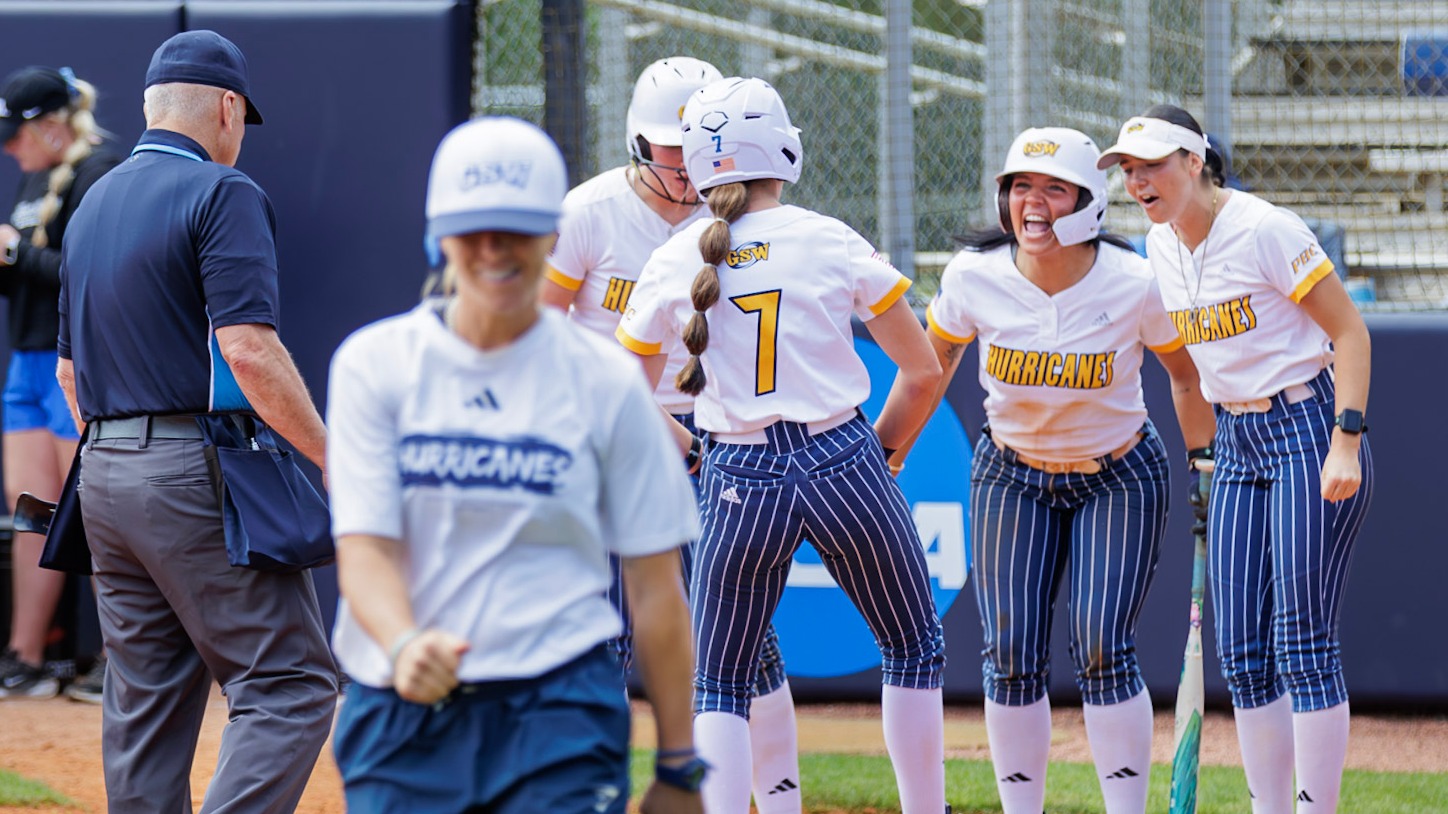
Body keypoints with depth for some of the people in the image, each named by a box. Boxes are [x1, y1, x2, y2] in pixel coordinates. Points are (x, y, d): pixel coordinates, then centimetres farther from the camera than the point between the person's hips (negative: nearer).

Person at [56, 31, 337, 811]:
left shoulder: (92, 204, 17)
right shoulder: (221, 193, -8)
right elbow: (247, 348, -19)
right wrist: (333, 461, -15)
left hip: (103, 473, 8)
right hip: (199, 469, -8)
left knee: (143, 709, 10)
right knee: (289, 687, -8)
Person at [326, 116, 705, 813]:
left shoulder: (606, 380, 2)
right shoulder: (374, 364, 3)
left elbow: (654, 583, 4)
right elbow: (363, 547, -6)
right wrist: (404, 645, -28)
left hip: (559, 710, -1)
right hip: (398, 718, 1)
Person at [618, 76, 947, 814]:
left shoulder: (672, 265, 1)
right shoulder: (831, 242, -2)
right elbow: (922, 372, 1)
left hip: (739, 481, 1)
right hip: (842, 463, -1)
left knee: (717, 686, 10)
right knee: (915, 649, 19)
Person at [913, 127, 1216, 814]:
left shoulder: (1133, 283, -20)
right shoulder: (973, 276, -16)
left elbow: (1186, 374, -2)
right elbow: (932, 362, 3)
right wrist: (887, 448, 7)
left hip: (1120, 479, -2)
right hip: (1011, 477, 2)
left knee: (1102, 652, -12)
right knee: (1012, 657, -3)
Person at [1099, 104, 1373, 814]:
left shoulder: (1264, 230, -15)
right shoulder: (1161, 246, 7)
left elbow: (1351, 333, -13)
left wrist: (1346, 443, -21)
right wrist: (1204, 447, 19)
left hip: (1310, 430, -8)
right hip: (1237, 445, 8)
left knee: (1303, 642, -11)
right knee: (1241, 650, 3)